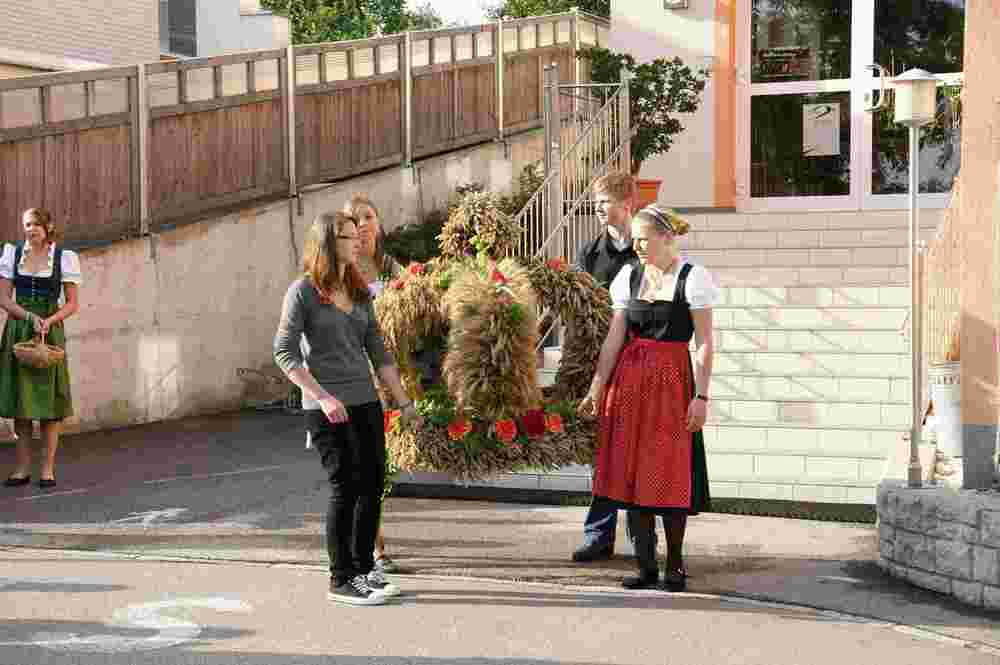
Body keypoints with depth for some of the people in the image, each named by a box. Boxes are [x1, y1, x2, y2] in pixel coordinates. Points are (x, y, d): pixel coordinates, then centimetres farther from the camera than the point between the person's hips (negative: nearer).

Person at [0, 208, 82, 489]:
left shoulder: (64, 257, 2)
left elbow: (72, 303, 2)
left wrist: (49, 320, -16)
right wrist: (30, 317, -15)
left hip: (50, 331, -2)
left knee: (49, 400, -3)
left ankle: (48, 468, 2)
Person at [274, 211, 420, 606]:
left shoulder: (360, 293, 13)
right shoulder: (303, 291, -6)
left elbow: (378, 353, 15)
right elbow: (284, 352, -11)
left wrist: (404, 402, 12)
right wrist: (322, 396, -19)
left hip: (366, 402, 6)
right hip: (326, 407, -6)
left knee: (373, 484, 7)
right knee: (346, 487, -5)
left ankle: (363, 569, 21)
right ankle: (341, 580, 6)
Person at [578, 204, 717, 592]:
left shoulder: (691, 279, -5)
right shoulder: (629, 277, 8)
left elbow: (704, 344, -6)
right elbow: (614, 339, 6)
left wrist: (701, 396, -11)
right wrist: (596, 389, 1)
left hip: (672, 383, -4)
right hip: (629, 381, 5)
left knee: (670, 474, -3)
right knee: (631, 472, 4)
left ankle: (675, 565, 10)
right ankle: (646, 566, 12)